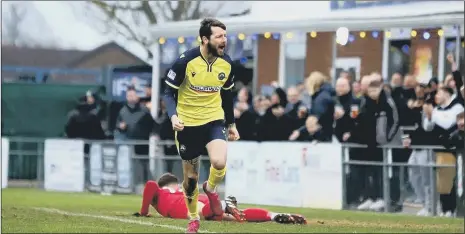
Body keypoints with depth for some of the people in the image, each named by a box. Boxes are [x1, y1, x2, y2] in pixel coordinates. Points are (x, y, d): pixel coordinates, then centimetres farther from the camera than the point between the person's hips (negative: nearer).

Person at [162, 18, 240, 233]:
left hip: (214, 120, 2)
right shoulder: (185, 61, -17)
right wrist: (173, 116, -27)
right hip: (187, 124, -2)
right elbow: (169, 93, -10)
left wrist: (231, 124, 16)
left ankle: (211, 189, 11)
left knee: (219, 163, -25)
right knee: (190, 176, 7)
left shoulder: (226, 64, -4)